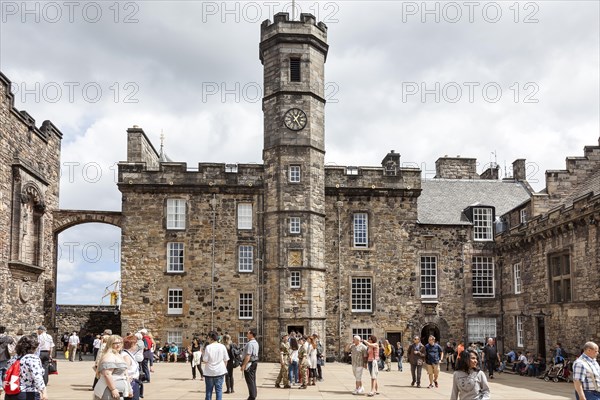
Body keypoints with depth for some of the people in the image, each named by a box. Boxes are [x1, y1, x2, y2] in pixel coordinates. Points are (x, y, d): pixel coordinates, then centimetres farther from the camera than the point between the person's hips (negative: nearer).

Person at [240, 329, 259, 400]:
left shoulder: (250, 344, -21)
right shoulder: (256, 343, 11)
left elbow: (248, 356, -25)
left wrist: (243, 365, -22)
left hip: (249, 363, -10)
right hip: (255, 362, 10)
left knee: (250, 381, -3)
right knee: (253, 380, 15)